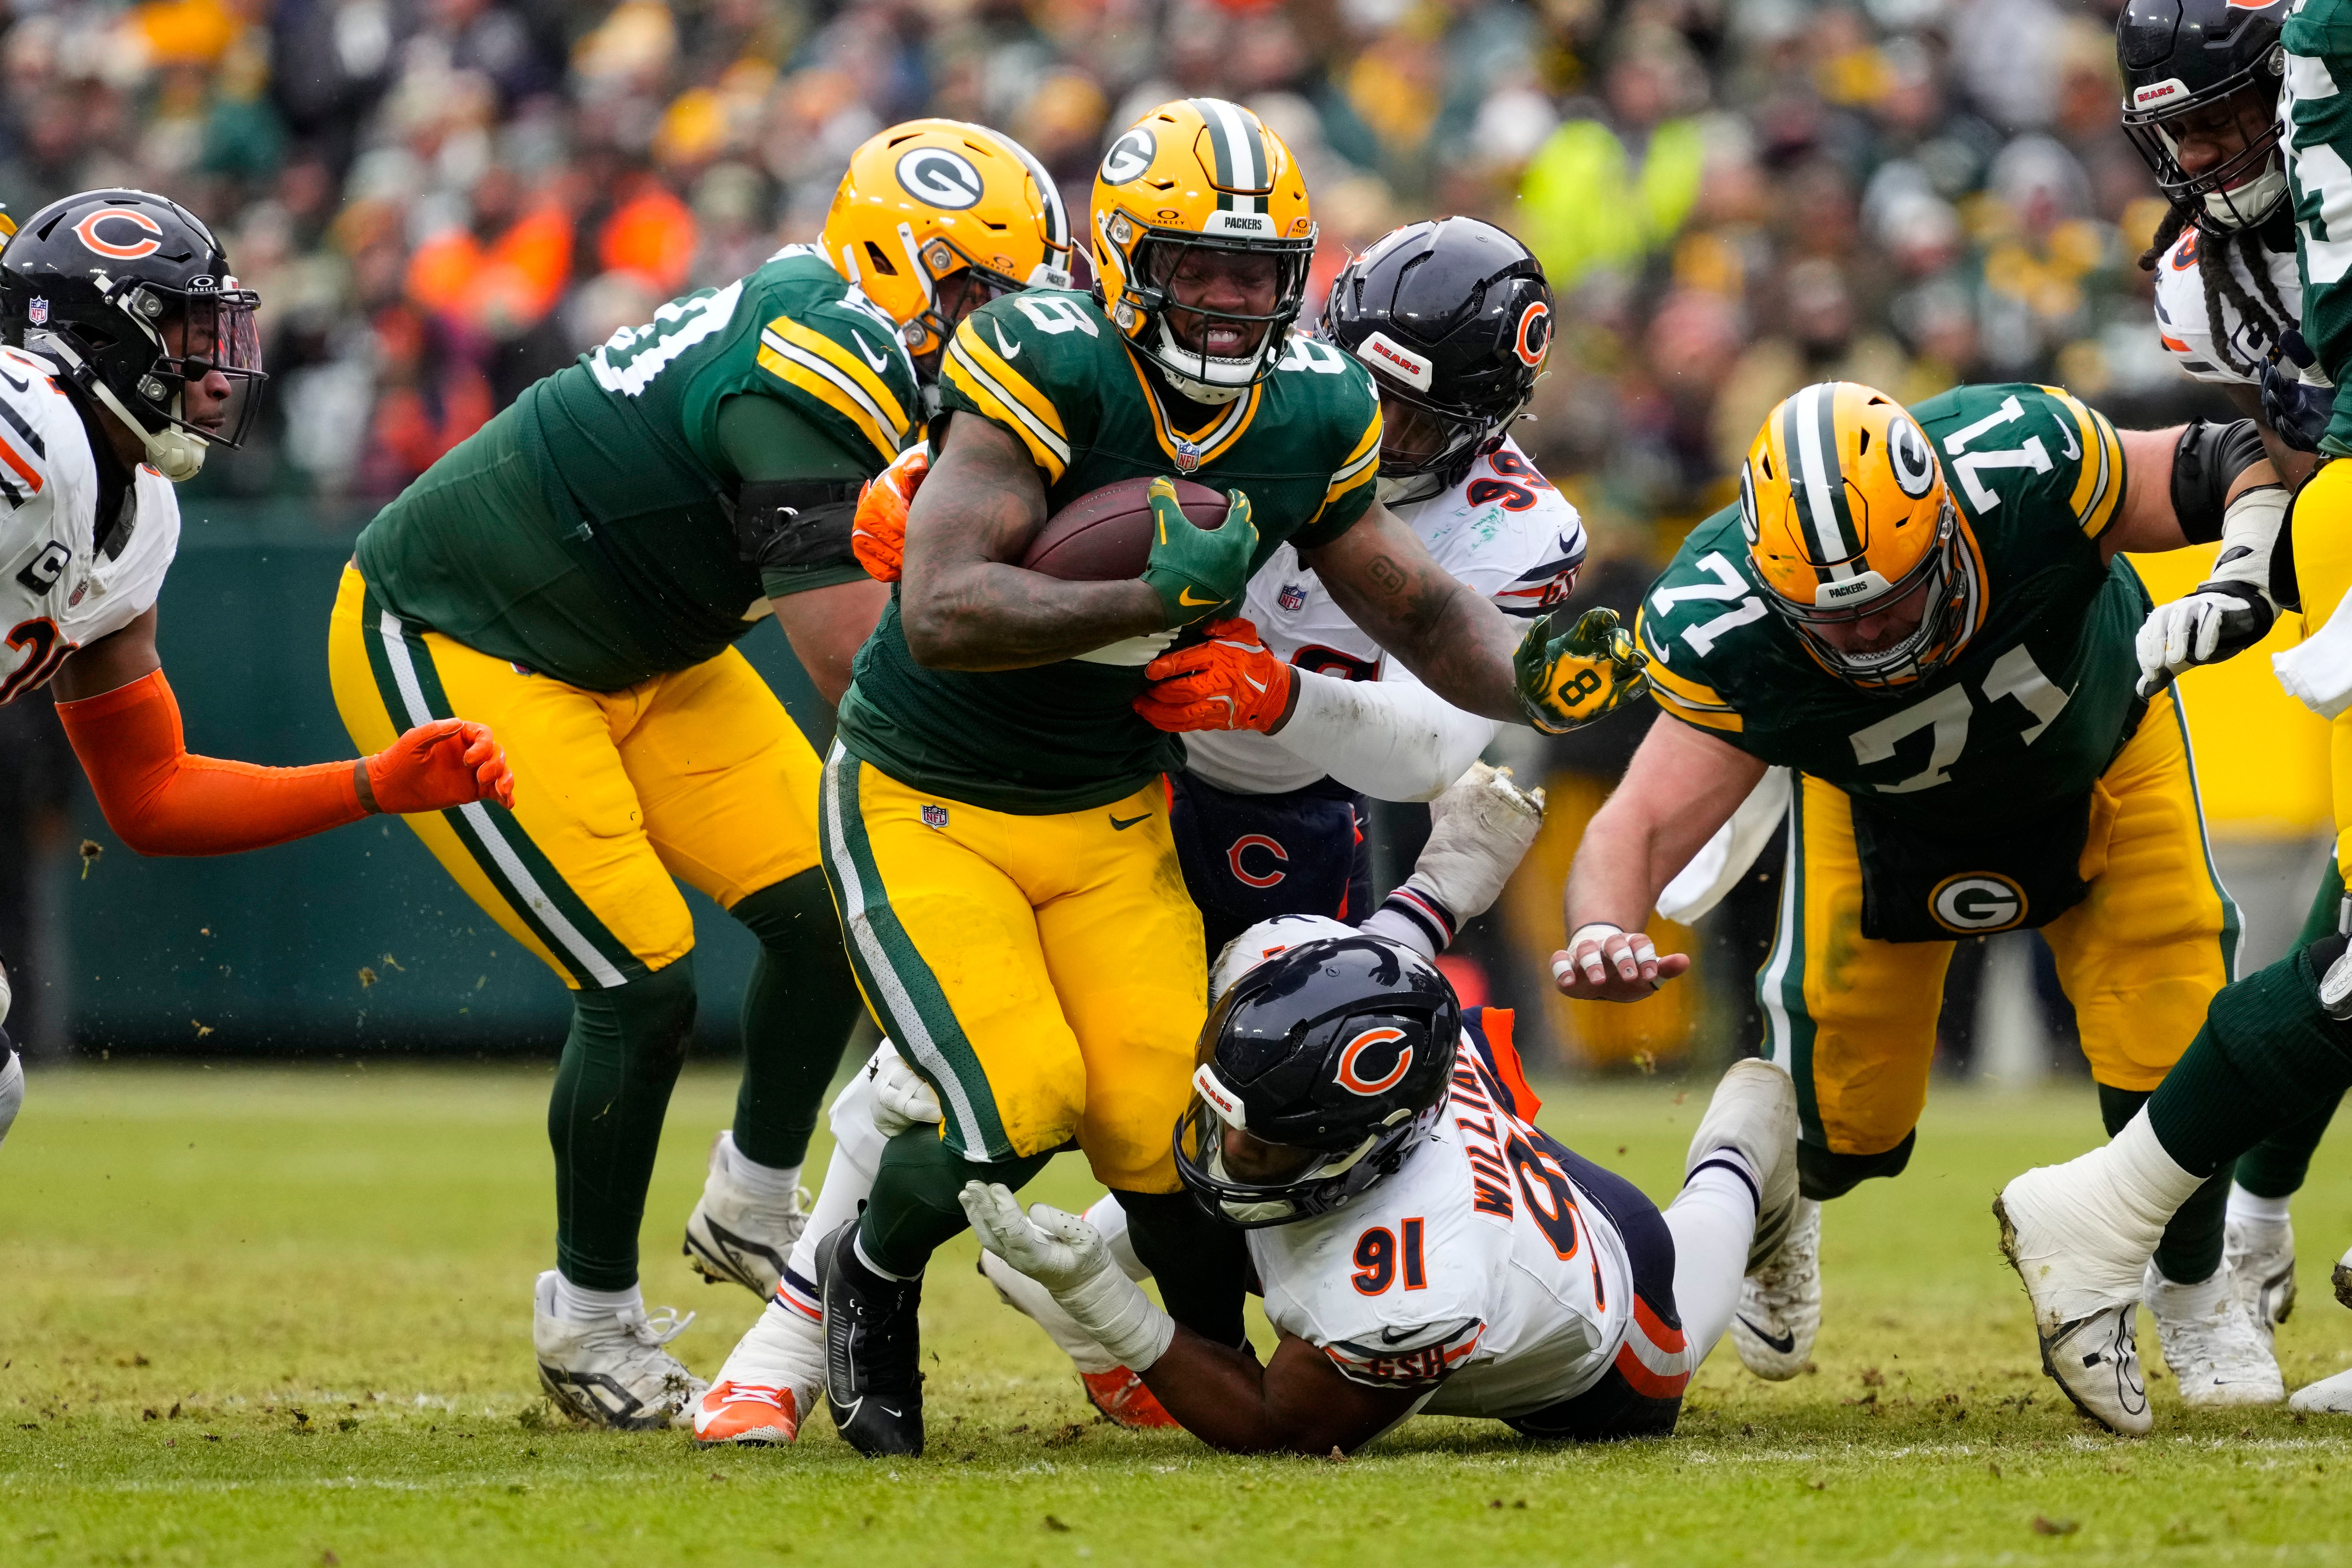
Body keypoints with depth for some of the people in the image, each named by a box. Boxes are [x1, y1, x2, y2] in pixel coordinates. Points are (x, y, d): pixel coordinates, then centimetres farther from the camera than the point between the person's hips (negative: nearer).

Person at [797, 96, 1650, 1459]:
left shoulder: (1311, 416, -6)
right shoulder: (1048, 370, -26)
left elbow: (1419, 606, 4)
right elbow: (943, 616, -34)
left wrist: (1535, 674, -17)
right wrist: (1161, 591, -42)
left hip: (1111, 820, 4)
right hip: (925, 809, -4)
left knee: (1167, 1128, -12)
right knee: (1021, 1104, -20)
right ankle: (872, 1275, 12)